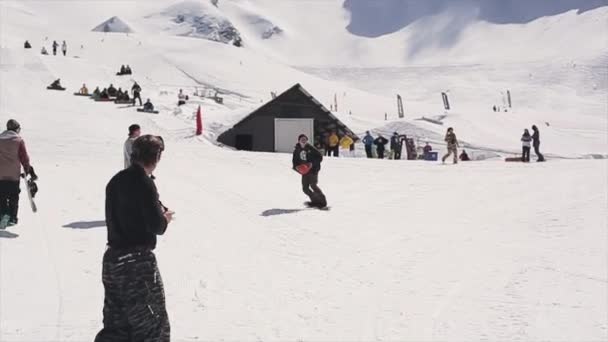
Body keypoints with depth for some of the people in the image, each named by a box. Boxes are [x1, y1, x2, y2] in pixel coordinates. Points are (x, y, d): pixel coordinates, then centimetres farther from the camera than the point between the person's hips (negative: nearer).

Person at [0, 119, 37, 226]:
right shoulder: (19, 140, -6)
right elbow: (24, 157, -6)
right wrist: (29, 170, 5)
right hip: (14, 174, -3)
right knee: (13, 197, 6)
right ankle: (12, 218, 5)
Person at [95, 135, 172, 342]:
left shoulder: (115, 181, 8)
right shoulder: (144, 183, -16)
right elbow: (156, 226, -18)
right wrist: (165, 218, 5)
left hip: (112, 259, 8)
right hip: (138, 261, -8)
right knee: (153, 325, 8)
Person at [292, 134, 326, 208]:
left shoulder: (311, 148, -8)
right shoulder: (297, 150, 4)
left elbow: (320, 157, -7)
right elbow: (295, 160, 15)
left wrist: (313, 164, -18)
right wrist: (296, 167, -5)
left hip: (313, 169, -5)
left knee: (313, 185, -19)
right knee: (305, 188, 1)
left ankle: (323, 201, -8)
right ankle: (315, 200, 18)